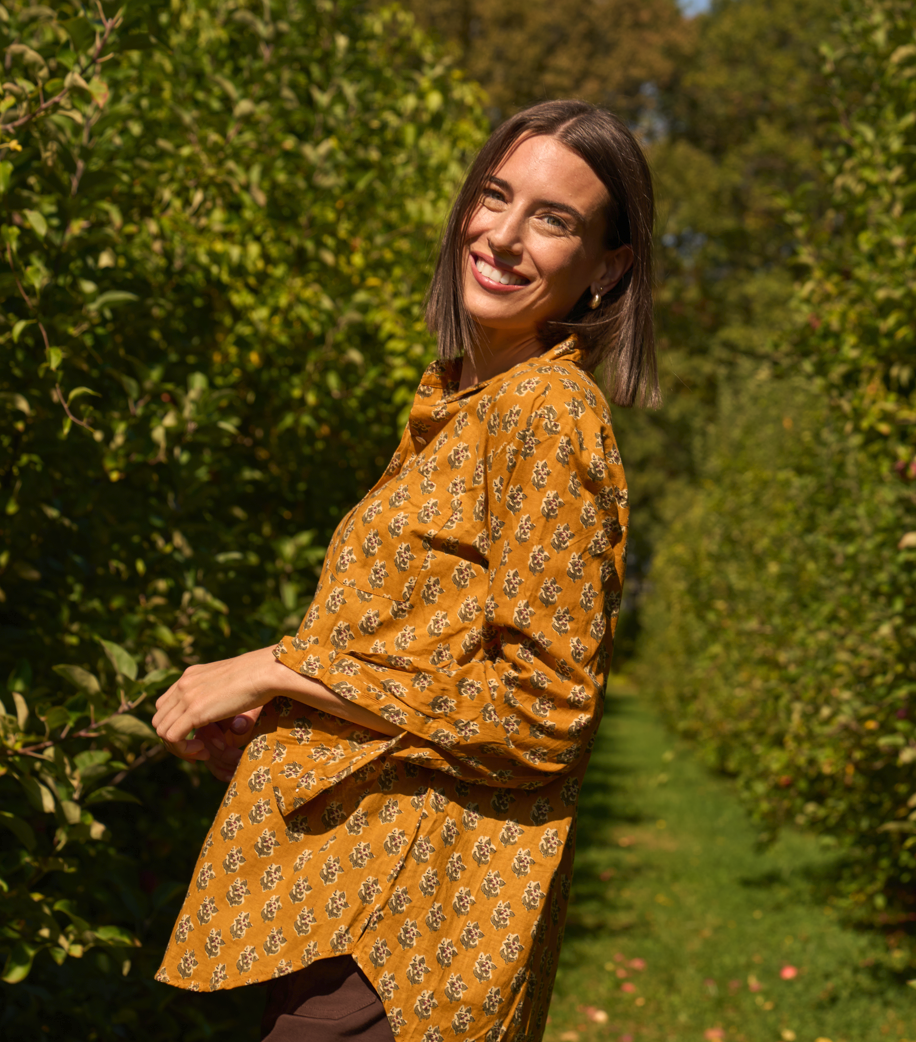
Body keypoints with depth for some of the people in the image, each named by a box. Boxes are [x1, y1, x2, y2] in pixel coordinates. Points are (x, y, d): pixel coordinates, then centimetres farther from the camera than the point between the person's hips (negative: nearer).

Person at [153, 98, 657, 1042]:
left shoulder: (548, 412, -16)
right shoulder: (464, 398, 11)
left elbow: (545, 711, -20)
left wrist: (279, 670, -16)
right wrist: (268, 719, 6)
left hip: (407, 921, -9)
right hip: (350, 876, 9)